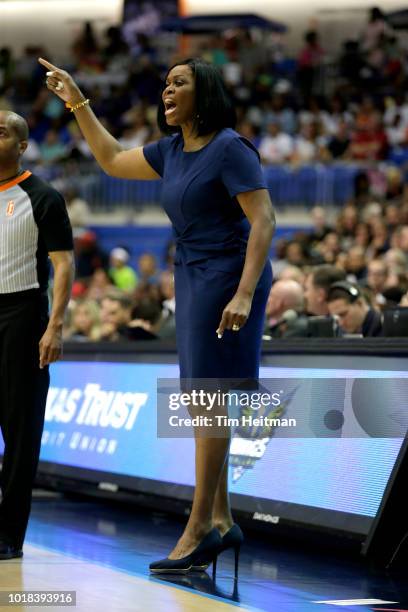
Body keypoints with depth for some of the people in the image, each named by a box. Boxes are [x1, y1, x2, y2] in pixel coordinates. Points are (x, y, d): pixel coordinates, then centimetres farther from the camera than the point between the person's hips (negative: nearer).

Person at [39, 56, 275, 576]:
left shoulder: (228, 147, -13)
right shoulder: (171, 150, 12)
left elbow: (263, 219, -18)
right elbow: (113, 161, 27)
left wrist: (245, 293, -26)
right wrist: (78, 104, 22)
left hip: (227, 276, -9)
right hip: (193, 278, 9)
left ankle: (199, 529, -9)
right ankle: (221, 523, 13)